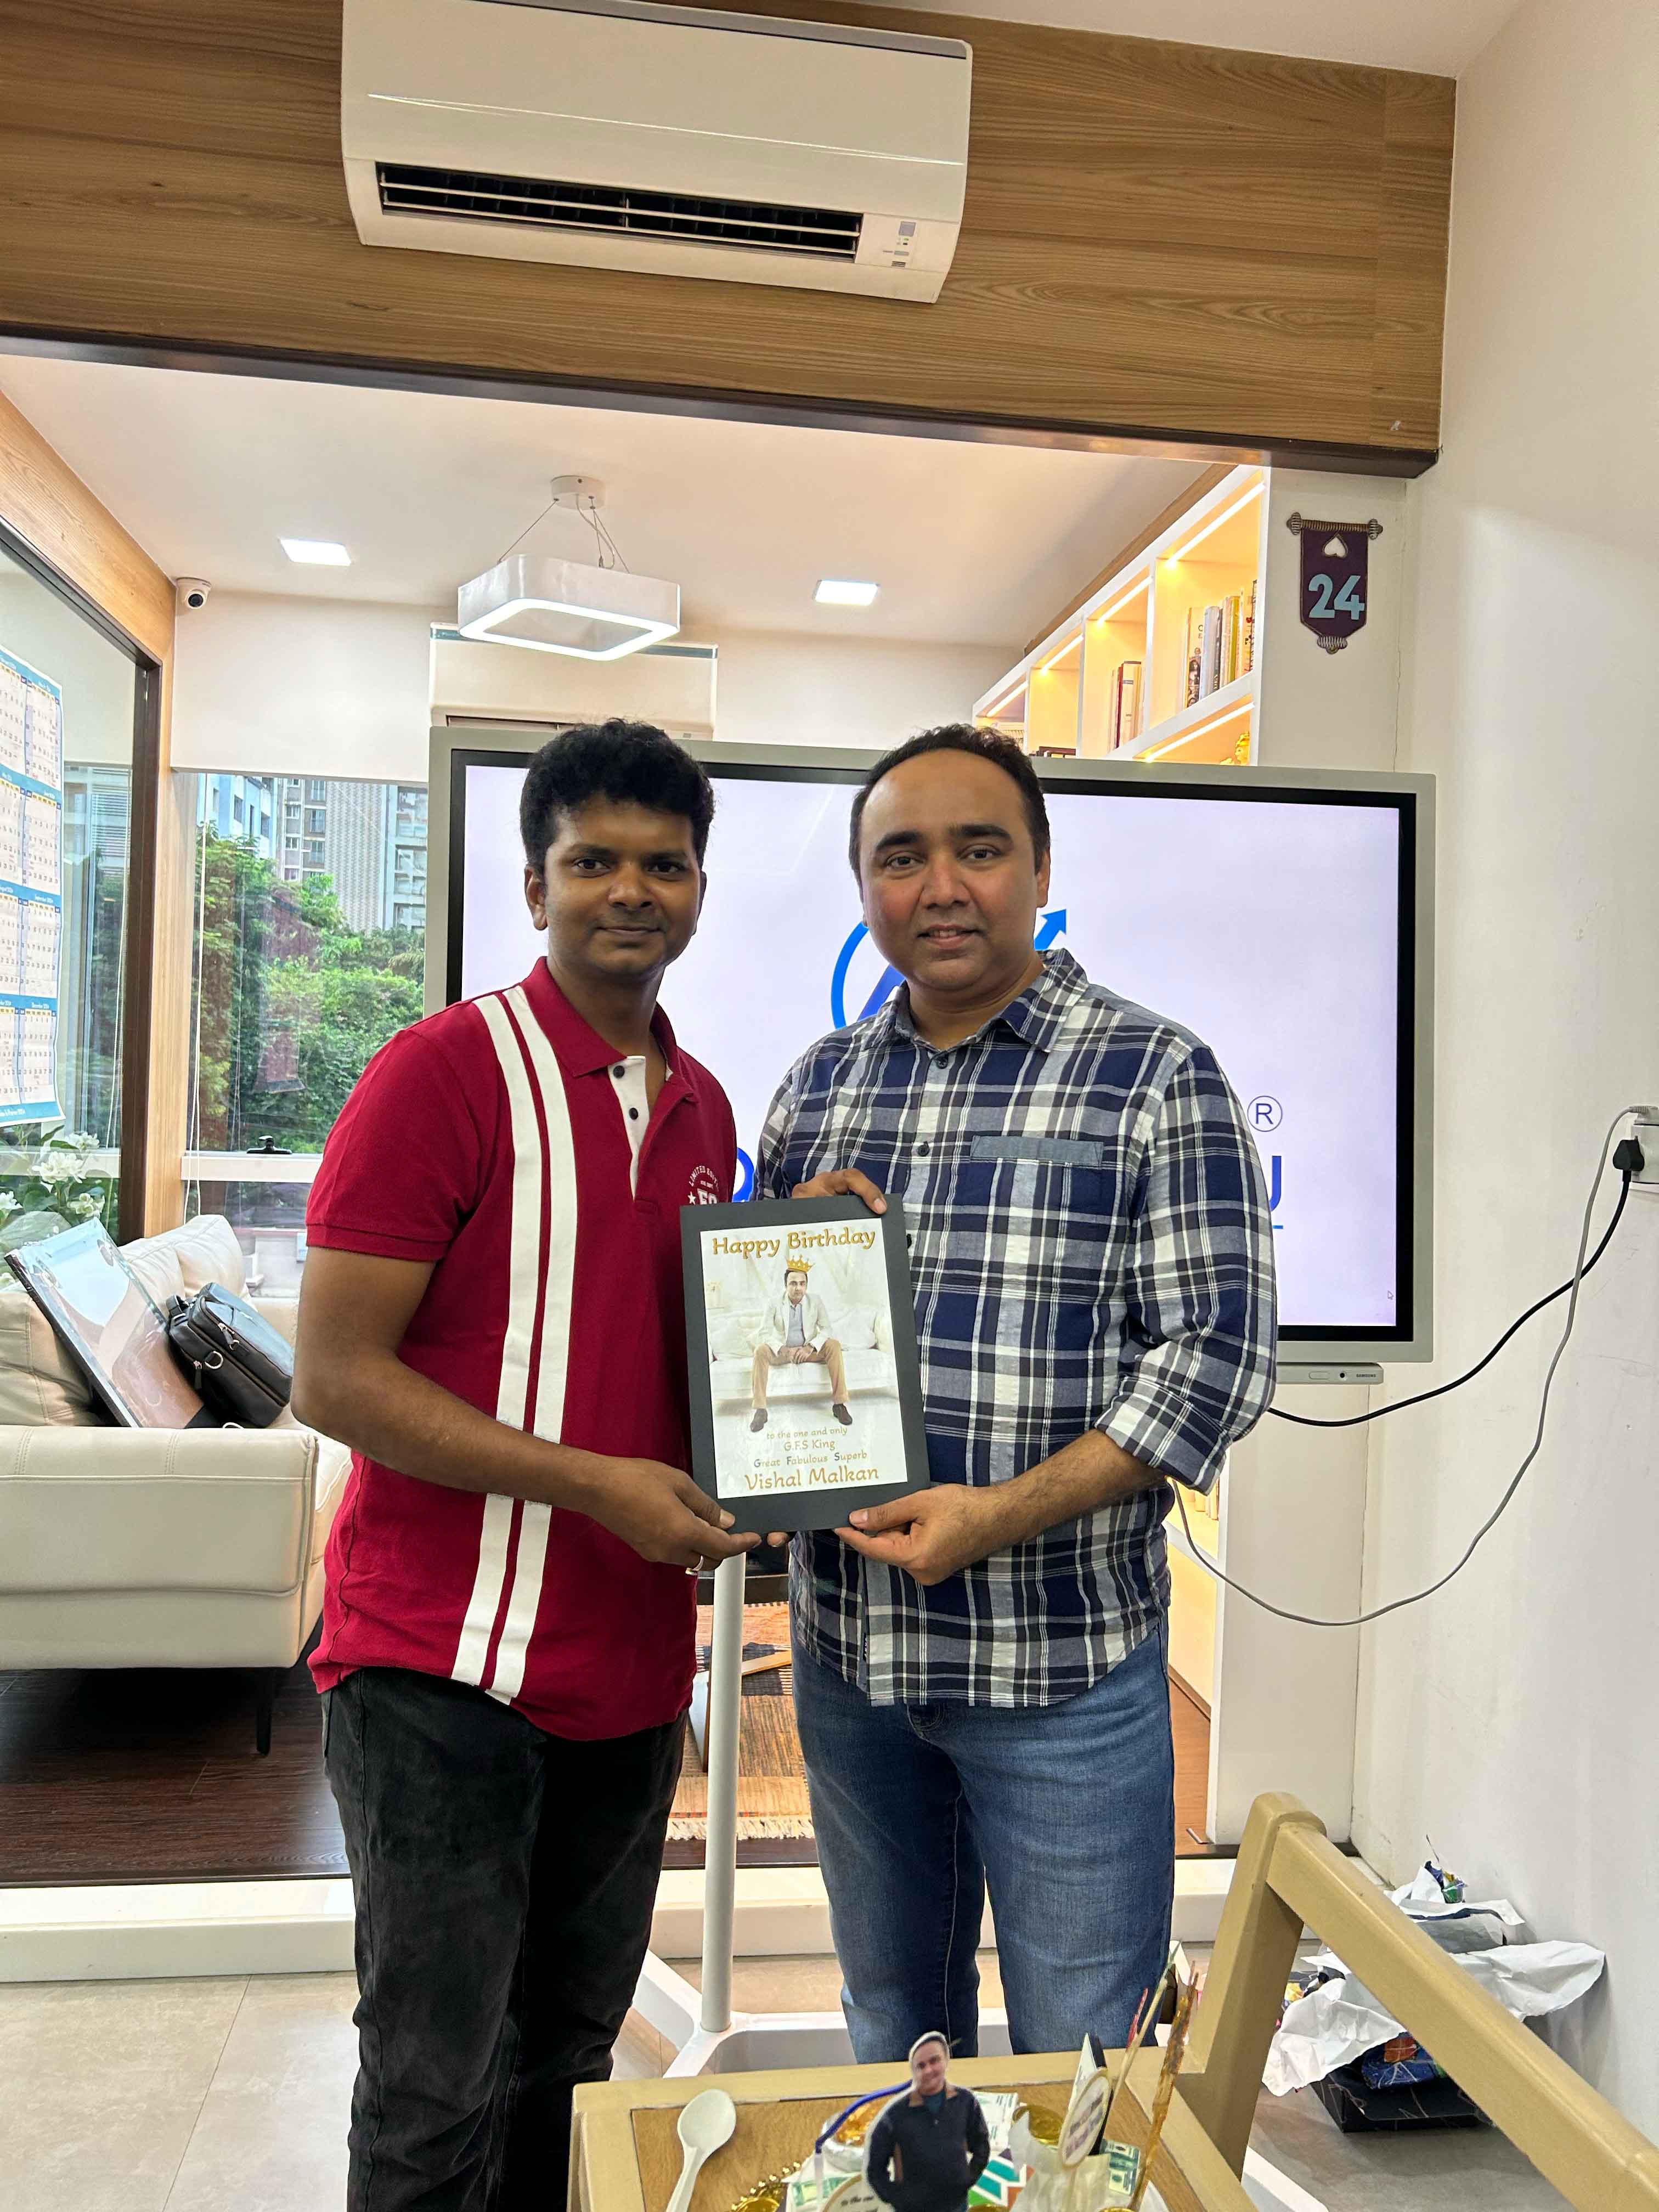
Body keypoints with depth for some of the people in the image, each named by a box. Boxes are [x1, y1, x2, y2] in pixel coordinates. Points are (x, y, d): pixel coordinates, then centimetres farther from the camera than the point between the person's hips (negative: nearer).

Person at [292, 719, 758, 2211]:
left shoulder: (702, 1108, 8)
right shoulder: (442, 1073, -12)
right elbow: (334, 1378, -15)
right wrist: (592, 1483, -21)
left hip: (631, 1668, 6)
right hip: (447, 1668, -6)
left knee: (568, 2059, 20)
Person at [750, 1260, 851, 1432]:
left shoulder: (815, 1300, -5)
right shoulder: (775, 1304, -9)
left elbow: (826, 1329, -6)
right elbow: (765, 1334, -11)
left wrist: (810, 1348, -24)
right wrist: (784, 1350, -27)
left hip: (808, 1350, 1)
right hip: (782, 1350, -1)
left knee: (834, 1346, -27)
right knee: (760, 1351, -31)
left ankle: (839, 1403, -25)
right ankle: (760, 1410, -31)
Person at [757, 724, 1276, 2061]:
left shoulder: (1155, 1075, -8)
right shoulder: (821, 1083, 7)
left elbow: (1217, 1351, -13)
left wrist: (998, 1516, -21)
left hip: (1065, 1660, -4)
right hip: (847, 1643, 5)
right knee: (890, 2030, 24)